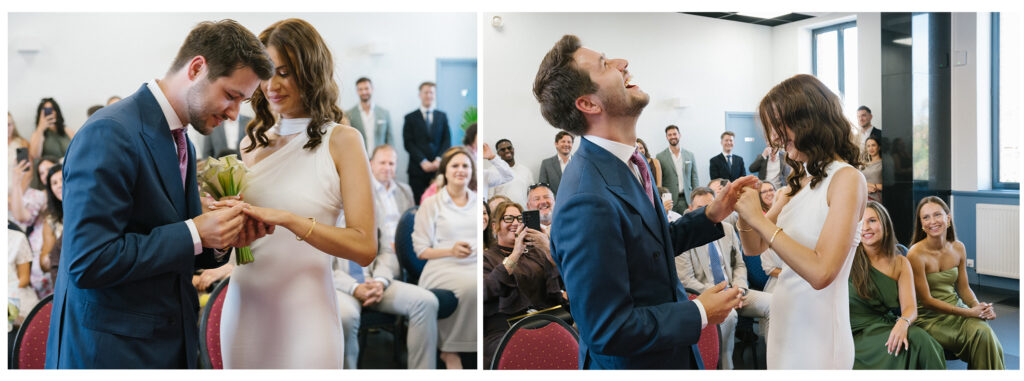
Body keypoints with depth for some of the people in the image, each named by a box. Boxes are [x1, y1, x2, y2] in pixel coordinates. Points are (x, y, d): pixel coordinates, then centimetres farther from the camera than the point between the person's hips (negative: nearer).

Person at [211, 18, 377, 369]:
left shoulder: (341, 140, -5)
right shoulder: (253, 142, 9)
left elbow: (364, 247, -14)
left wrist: (287, 218, -23)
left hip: (302, 314, -4)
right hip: (242, 309, 5)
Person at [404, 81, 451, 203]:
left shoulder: (442, 116, 15)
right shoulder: (410, 118, 7)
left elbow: (447, 140, 9)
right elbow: (408, 143, 0)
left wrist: (439, 160, -7)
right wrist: (423, 162, -11)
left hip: (438, 168, 2)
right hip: (418, 169, -1)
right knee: (418, 204, -4)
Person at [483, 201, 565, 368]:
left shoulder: (535, 251, 25)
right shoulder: (488, 257, 14)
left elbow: (563, 280, 9)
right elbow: (486, 291, -8)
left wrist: (548, 249, -7)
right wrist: (515, 255, -12)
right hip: (505, 330, -4)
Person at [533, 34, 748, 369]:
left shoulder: (629, 164, -1)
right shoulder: (588, 203, -30)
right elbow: (607, 331, -28)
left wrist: (712, 215, -1)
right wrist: (700, 314, -17)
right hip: (630, 363, -8)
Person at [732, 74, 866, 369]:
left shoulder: (845, 178, -15)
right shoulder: (799, 181, 8)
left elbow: (821, 272, -24)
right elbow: (754, 248, 13)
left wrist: (760, 219, -21)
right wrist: (743, 211, -6)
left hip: (816, 335, -7)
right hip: (784, 329, 7)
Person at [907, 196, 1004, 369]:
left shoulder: (958, 248, 3)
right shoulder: (916, 254, -15)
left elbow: (964, 288, 13)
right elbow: (926, 300, -14)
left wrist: (978, 306, -9)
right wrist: (969, 312, -16)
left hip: (957, 309, 5)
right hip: (930, 317, -5)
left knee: (984, 331, -25)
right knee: (980, 336, -26)